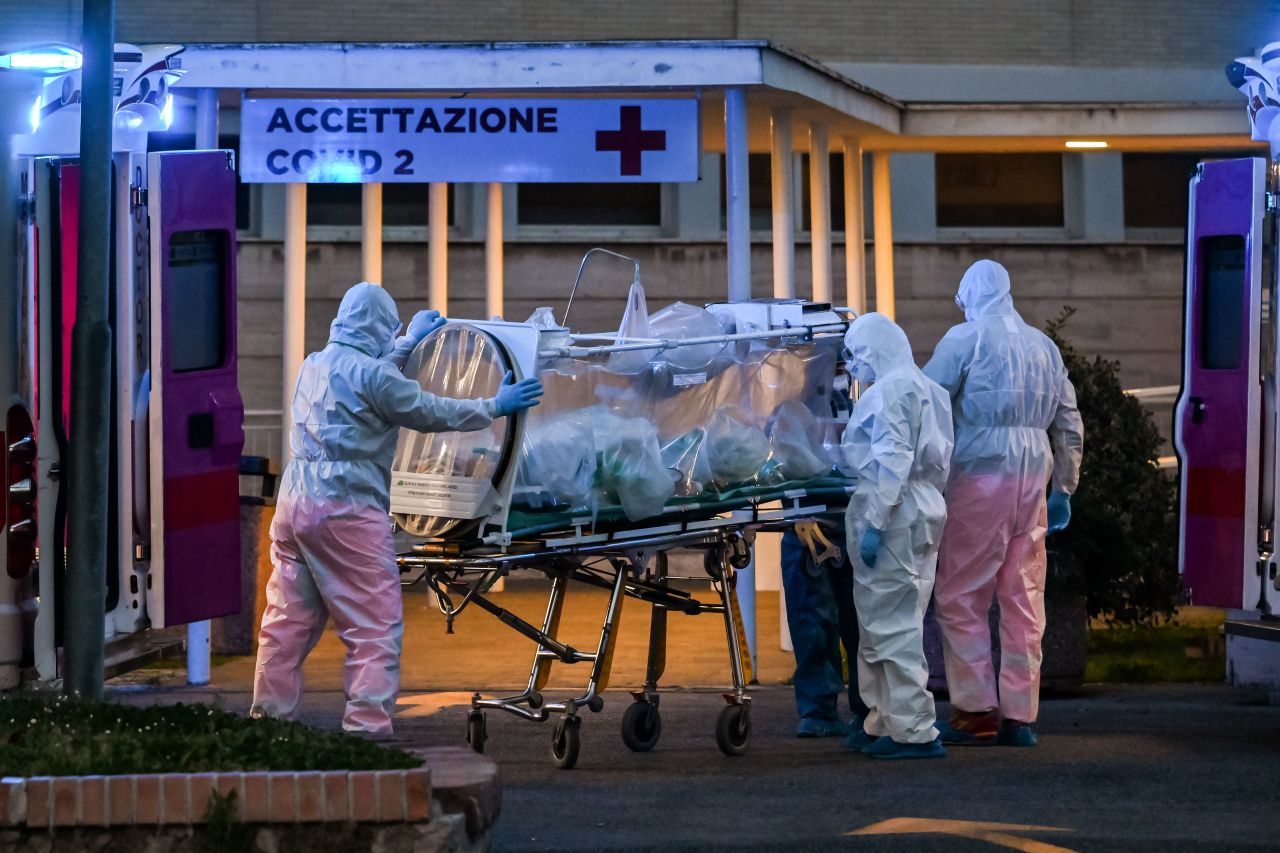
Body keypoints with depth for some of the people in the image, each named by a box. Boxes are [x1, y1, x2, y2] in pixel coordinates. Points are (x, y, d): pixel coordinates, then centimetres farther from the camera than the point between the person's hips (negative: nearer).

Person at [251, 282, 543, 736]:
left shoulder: (313, 366, 15)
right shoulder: (370, 373, -11)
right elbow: (429, 412, -3)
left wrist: (410, 343, 46)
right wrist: (494, 406, 9)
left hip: (295, 504, 8)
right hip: (346, 511, -8)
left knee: (287, 619, 14)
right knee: (375, 627, -3)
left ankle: (270, 714, 19)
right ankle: (367, 726, -8)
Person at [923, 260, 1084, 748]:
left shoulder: (965, 338, -1)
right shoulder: (1043, 346, 16)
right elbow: (1070, 427, 19)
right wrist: (1065, 489, 24)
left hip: (980, 475, -5)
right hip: (1033, 478, 6)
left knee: (961, 598, 0)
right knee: (1024, 600, 6)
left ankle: (976, 711, -5)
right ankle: (1019, 716, 6)